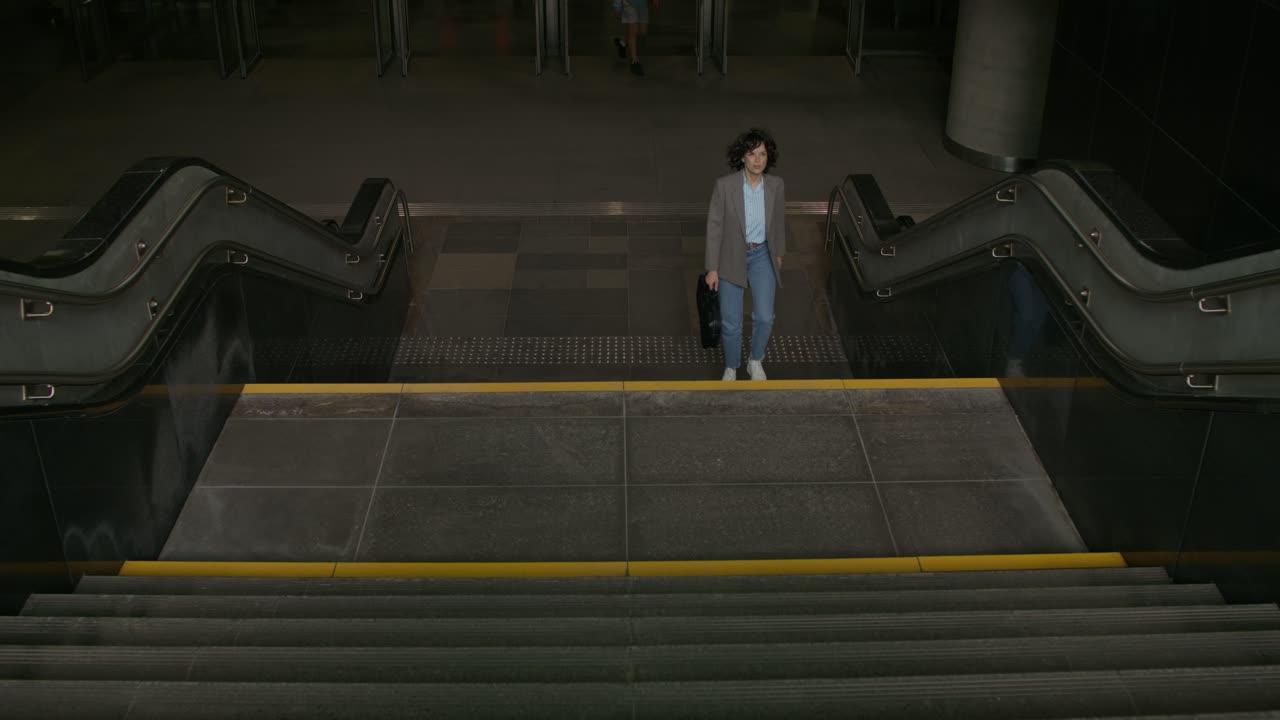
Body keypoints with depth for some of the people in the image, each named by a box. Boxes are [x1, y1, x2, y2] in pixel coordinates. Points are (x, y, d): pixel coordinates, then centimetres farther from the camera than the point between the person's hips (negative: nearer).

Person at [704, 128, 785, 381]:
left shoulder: (776, 185, -9)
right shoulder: (725, 185, -18)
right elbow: (714, 227, -12)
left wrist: (779, 253, 18)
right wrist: (712, 268, -10)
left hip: (762, 256, 2)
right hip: (732, 257, -2)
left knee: (764, 317, -4)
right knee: (731, 323, 1)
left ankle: (756, 361, 25)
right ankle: (731, 368, 27)